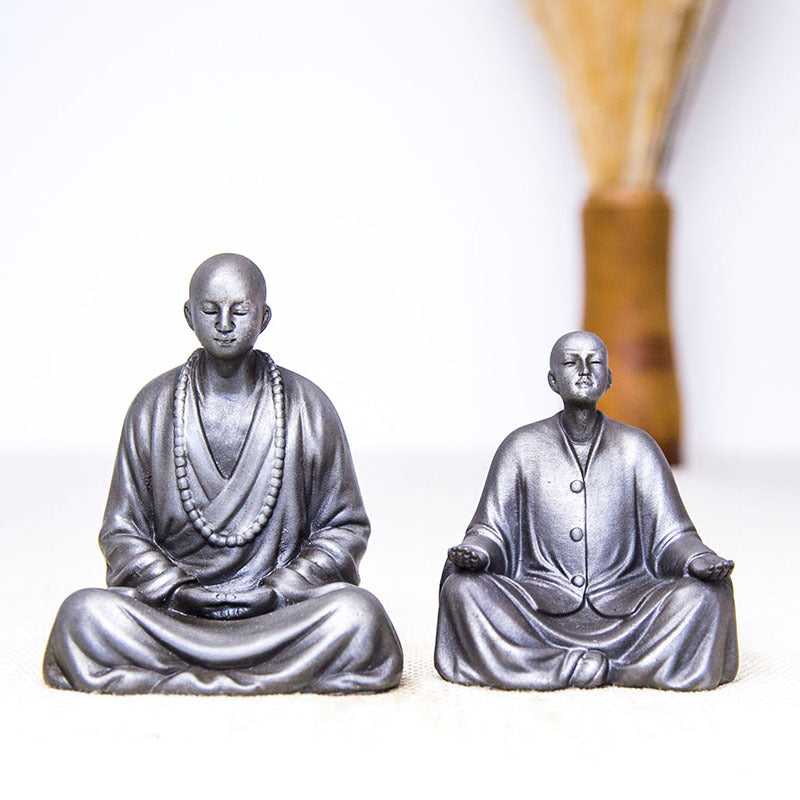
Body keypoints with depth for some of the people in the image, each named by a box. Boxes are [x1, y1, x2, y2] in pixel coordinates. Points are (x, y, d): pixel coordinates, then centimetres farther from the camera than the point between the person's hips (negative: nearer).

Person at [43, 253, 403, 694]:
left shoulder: (307, 406, 6)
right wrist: (175, 590, -10)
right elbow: (122, 532, 9)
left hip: (281, 608, 0)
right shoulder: (153, 406, 7)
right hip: (172, 610, 1)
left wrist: (277, 590, -7)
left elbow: (343, 528, 8)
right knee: (84, 613, -29)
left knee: (358, 614, -32)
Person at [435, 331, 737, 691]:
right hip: (539, 608, 0)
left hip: (623, 610, 0)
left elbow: (670, 534, 7)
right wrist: (473, 553, -17)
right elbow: (491, 530, 7)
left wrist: (699, 560, -16)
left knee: (706, 594, -25)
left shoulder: (636, 447, 9)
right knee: (462, 588, -27)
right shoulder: (522, 447, 8)